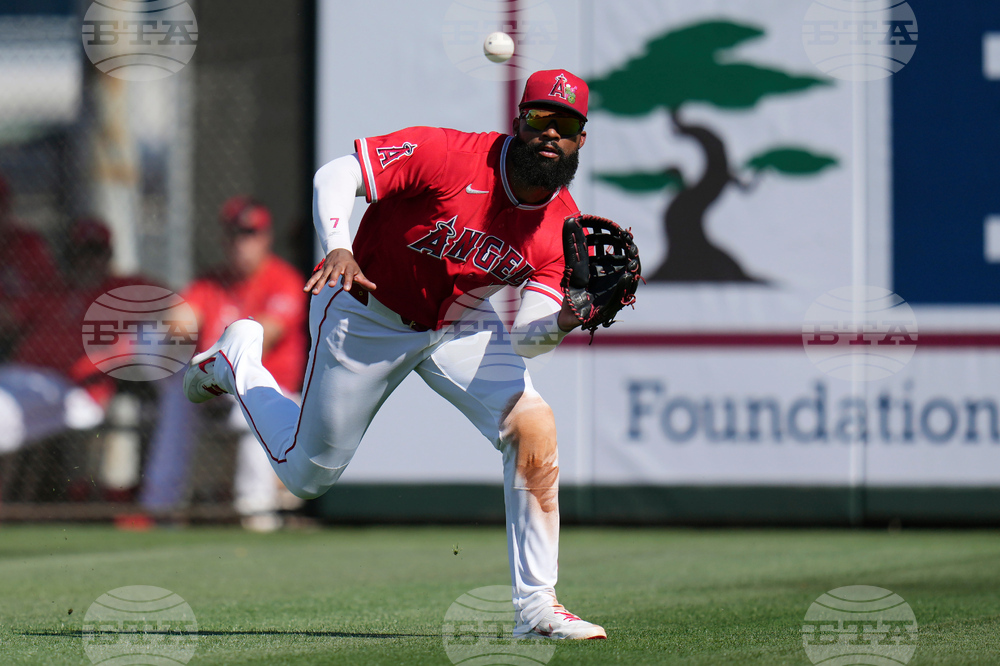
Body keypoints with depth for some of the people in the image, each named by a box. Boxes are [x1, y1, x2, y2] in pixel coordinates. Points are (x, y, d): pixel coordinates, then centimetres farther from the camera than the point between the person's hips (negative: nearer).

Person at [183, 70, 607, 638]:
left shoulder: (563, 228, -14)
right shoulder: (451, 156, -28)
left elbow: (526, 338, -16)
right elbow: (337, 175, -27)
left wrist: (565, 320, -39)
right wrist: (337, 248, -45)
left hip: (461, 324, 4)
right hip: (367, 315, -4)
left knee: (534, 425, -21)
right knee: (308, 474, 8)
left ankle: (537, 607, -14)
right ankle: (238, 360, 38)